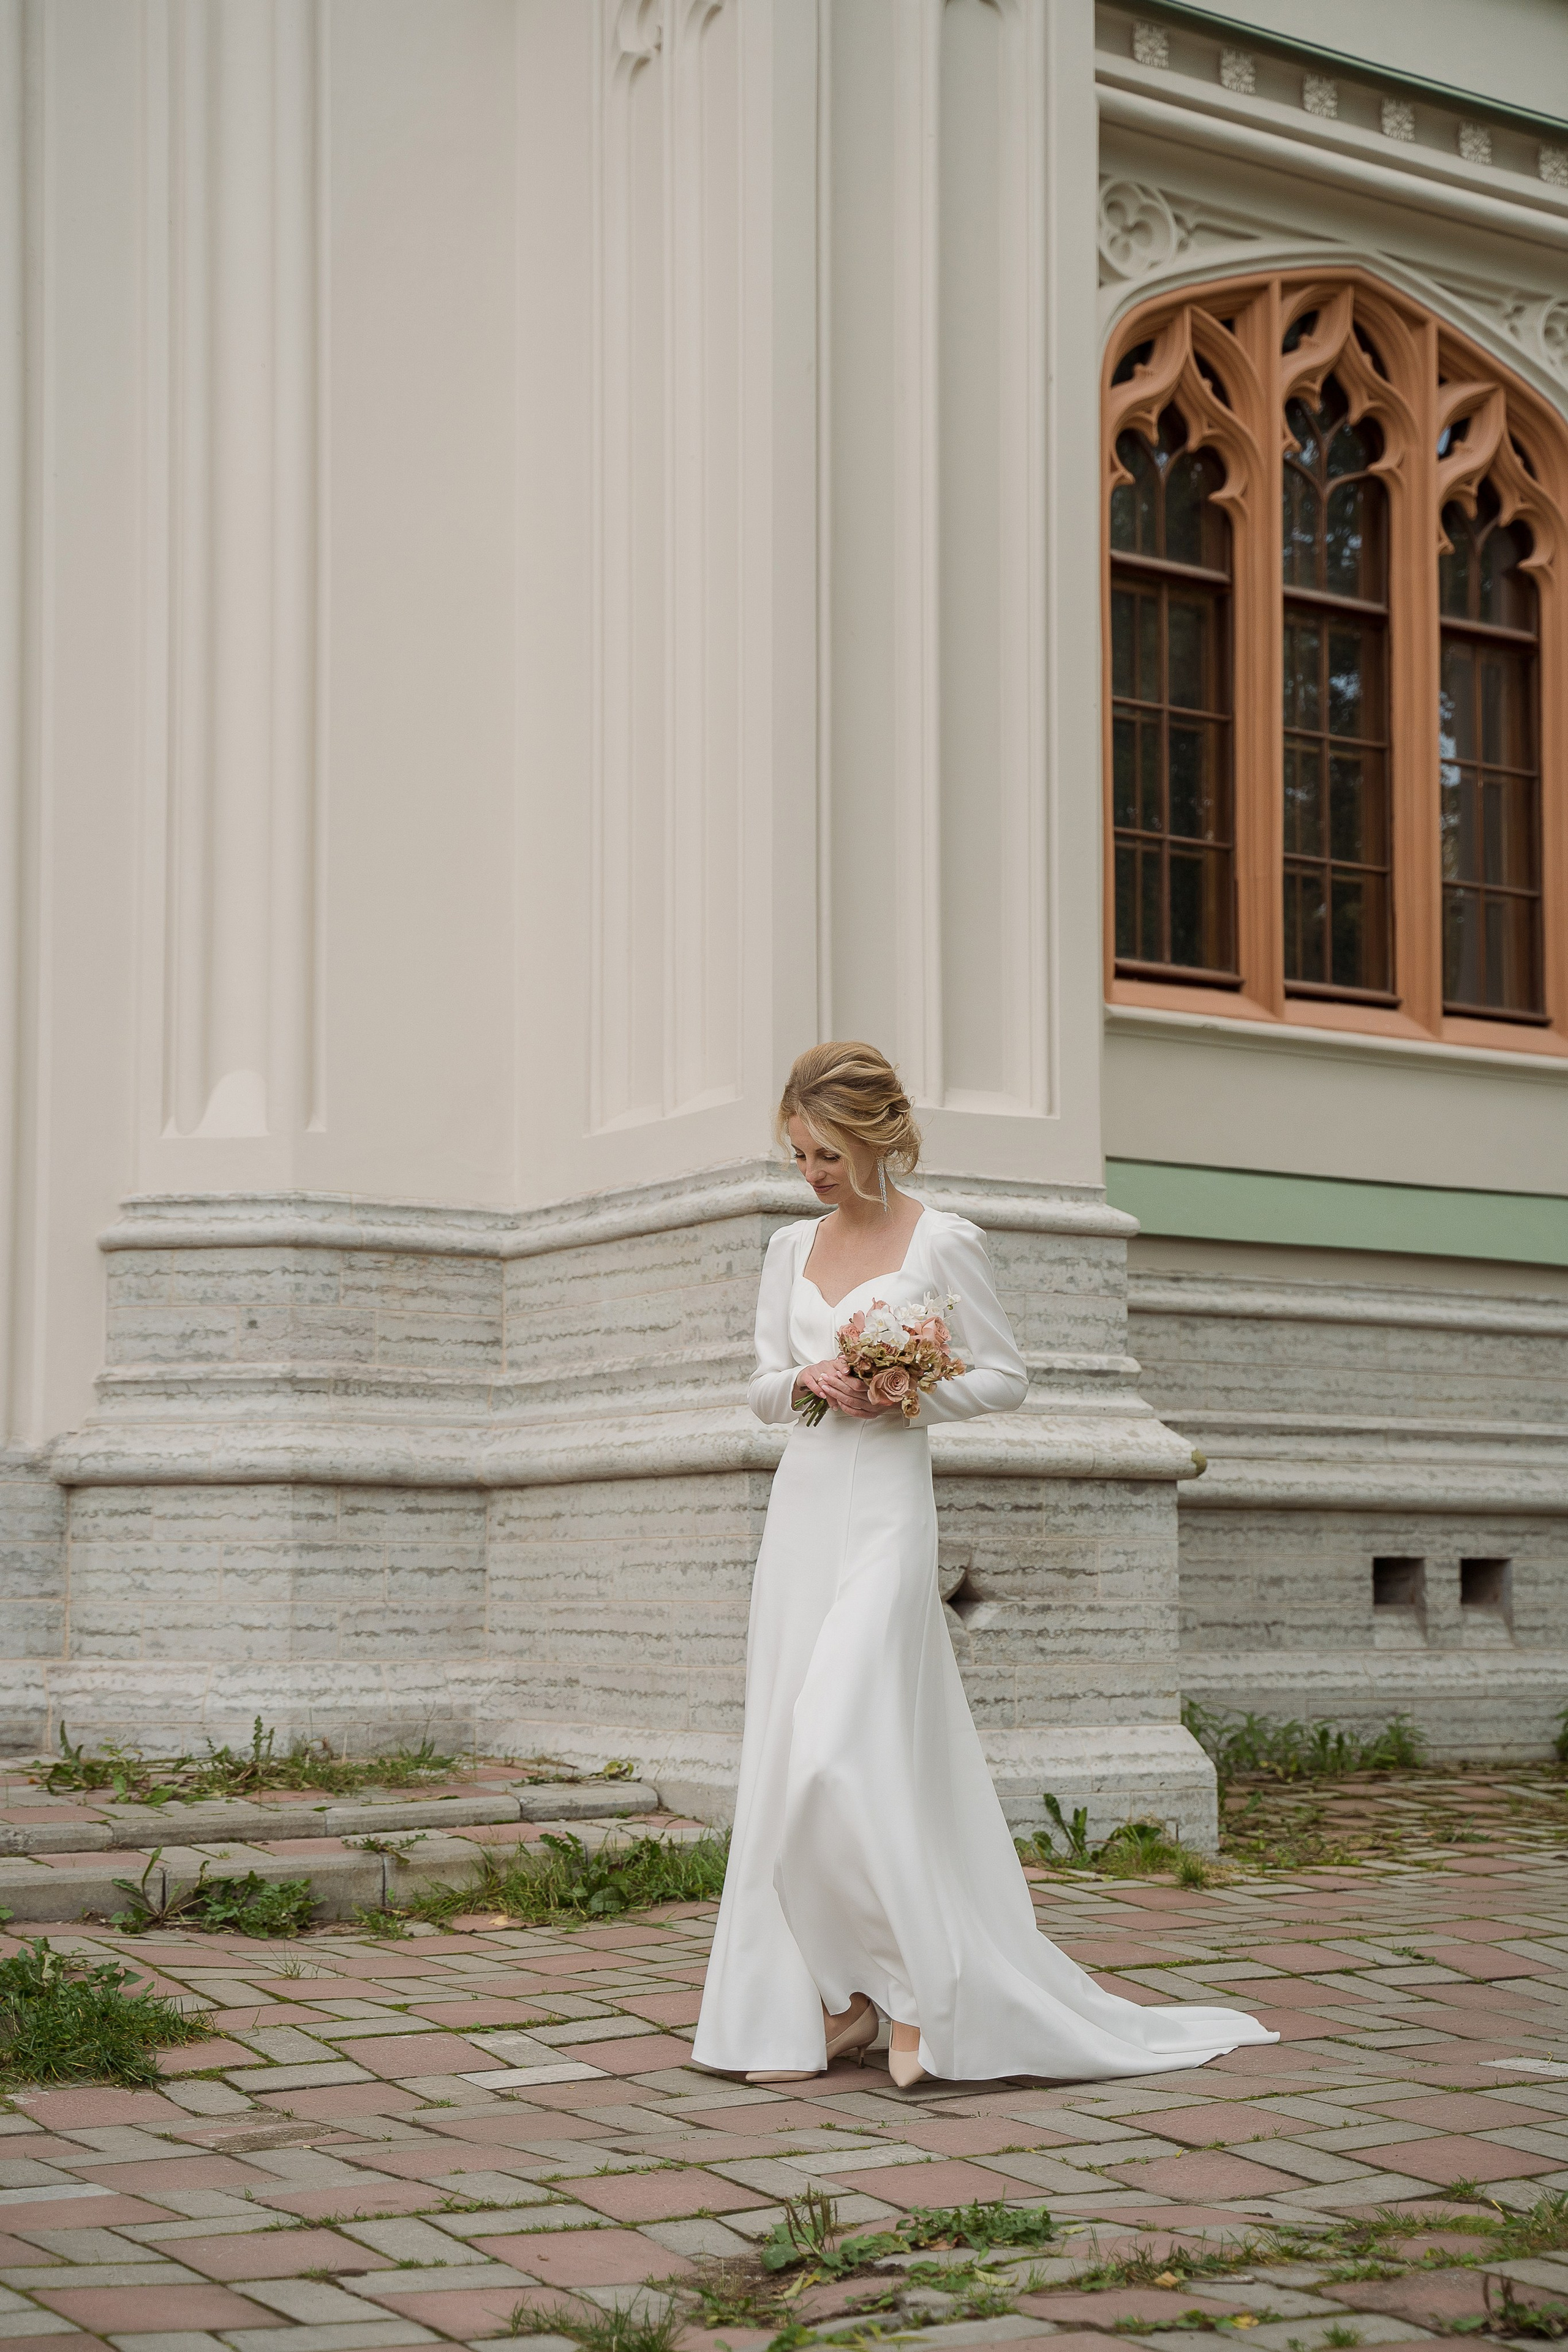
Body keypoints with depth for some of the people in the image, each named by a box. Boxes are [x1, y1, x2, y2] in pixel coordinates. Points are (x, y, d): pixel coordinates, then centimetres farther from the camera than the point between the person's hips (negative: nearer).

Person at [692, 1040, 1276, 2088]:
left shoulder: (943, 1242, -3)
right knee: (792, 1760, 3)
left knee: (843, 1749, -17)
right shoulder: (791, 1247, 13)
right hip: (802, 1504, 6)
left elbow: (1007, 1376, 1)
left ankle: (916, 1983, -2)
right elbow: (764, 1388, 15)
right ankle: (827, 2005, 9)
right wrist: (808, 1382, -7)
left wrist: (907, 1397, -14)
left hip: (884, 1510, -6)